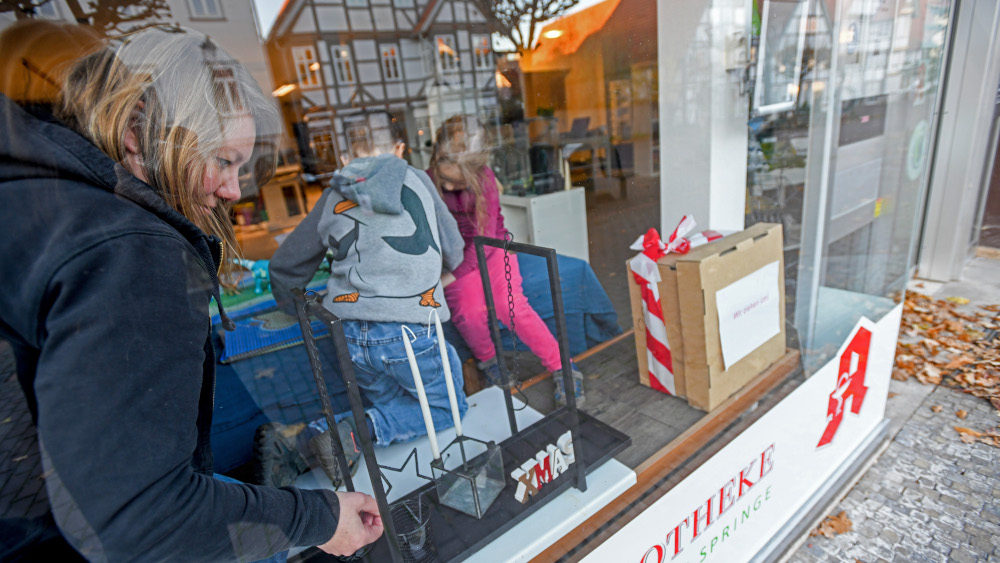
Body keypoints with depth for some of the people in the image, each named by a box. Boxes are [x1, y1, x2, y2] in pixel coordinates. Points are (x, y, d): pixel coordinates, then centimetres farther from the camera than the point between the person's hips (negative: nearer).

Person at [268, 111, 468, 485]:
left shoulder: (332, 197, 12)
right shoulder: (417, 182, 6)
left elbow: (284, 267, 20)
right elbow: (453, 254, 16)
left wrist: (299, 313, 38)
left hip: (348, 335, 5)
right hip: (408, 331, -4)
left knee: (389, 402, 27)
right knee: (448, 407, 17)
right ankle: (358, 431, -4)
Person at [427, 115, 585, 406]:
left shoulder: (485, 178, -20)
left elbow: (485, 238, -21)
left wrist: (452, 274, -25)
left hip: (492, 249, -1)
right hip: (456, 256, 2)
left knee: (510, 305, -18)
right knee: (469, 312, -20)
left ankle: (562, 369, -4)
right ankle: (488, 361, 14)